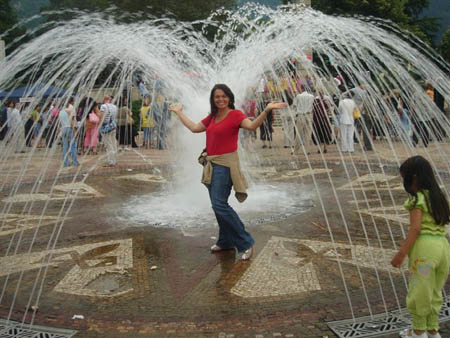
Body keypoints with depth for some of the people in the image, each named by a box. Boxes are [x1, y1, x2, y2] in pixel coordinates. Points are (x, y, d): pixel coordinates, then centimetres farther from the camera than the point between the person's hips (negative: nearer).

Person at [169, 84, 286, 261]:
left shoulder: (235, 114, -9)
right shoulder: (212, 117, 12)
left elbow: (252, 125, -25)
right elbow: (194, 128, 21)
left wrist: (266, 110, -39)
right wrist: (179, 112, 30)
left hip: (225, 164, -8)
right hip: (211, 164, 8)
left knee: (219, 204, -14)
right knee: (217, 205, 13)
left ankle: (246, 243, -5)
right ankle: (226, 241, 26)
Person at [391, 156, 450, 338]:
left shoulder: (418, 199, -10)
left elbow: (415, 228, -17)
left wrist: (401, 253, -17)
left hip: (425, 246, -7)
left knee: (419, 290, 9)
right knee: (435, 290, 19)